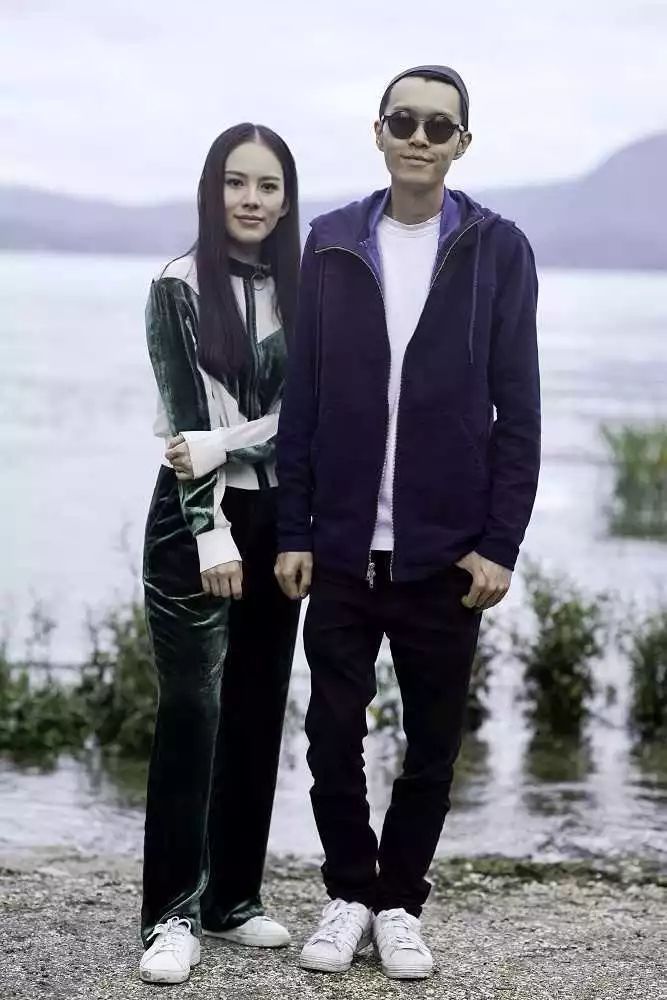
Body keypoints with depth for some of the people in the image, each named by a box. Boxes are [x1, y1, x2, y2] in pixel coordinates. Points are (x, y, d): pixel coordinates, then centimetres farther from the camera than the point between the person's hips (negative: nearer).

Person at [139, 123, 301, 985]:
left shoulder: (300, 291, 7)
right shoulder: (180, 288, -5)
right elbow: (183, 420, -11)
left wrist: (224, 443, -16)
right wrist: (211, 533, -17)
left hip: (278, 519, 5)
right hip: (196, 519, -4)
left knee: (257, 711, 7)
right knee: (191, 710, -6)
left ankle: (233, 897, 17)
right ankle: (172, 915, -2)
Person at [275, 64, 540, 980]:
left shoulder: (498, 250, -1)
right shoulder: (332, 247, 3)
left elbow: (518, 412, -2)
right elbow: (302, 402, 4)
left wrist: (500, 543, -7)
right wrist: (293, 532, 0)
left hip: (446, 555, -1)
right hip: (343, 550, 1)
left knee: (433, 746, 9)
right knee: (333, 737, 6)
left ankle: (401, 904, 26)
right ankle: (350, 894, 26)